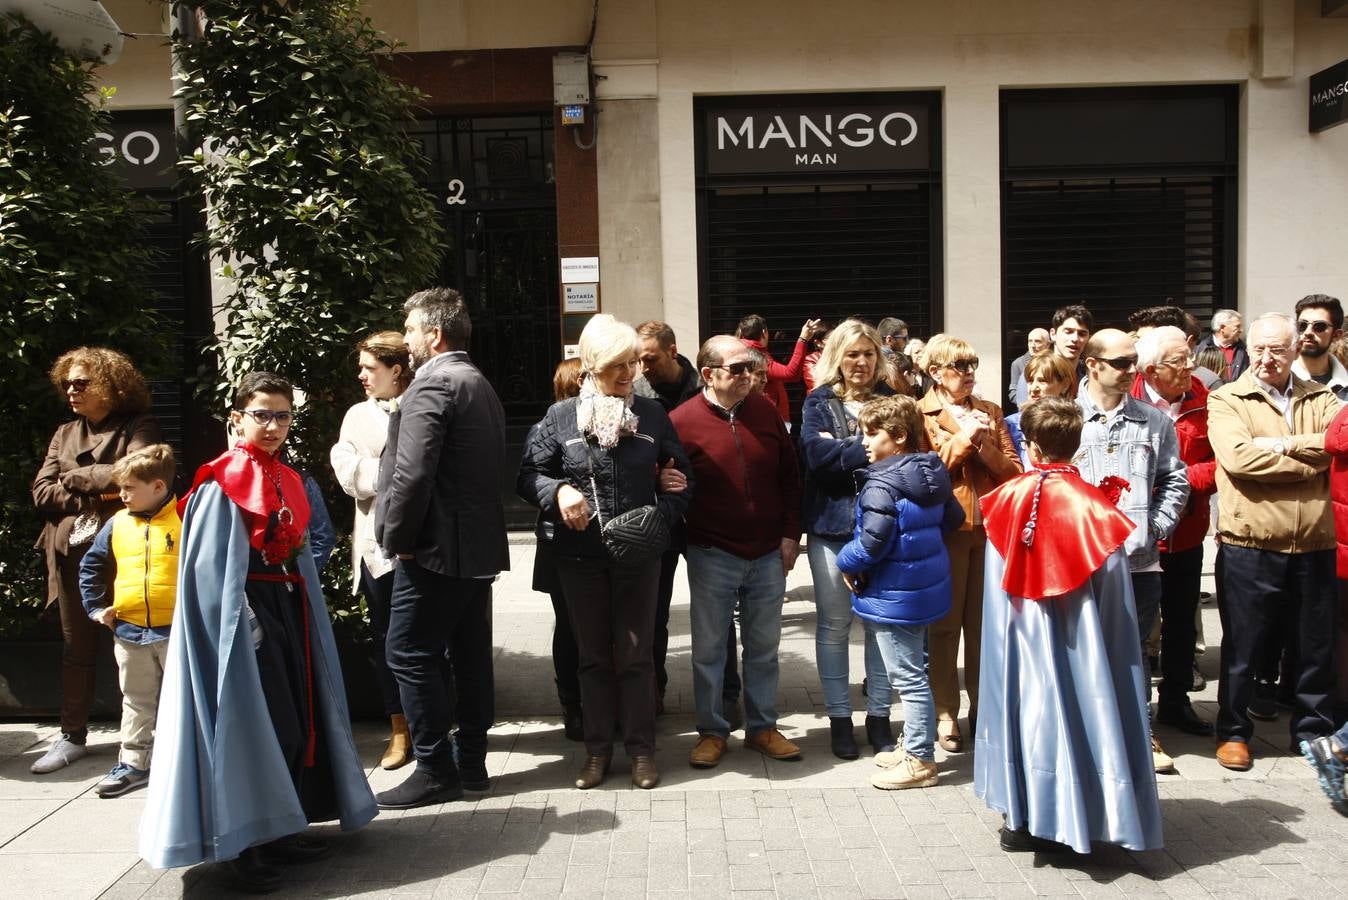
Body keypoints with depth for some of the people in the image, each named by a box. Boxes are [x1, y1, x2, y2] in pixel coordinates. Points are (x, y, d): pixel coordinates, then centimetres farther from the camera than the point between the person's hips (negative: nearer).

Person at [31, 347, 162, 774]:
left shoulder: (139, 427, -1)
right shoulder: (65, 434, 15)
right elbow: (41, 492, 6)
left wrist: (75, 478, -8)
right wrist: (97, 496, -9)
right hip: (72, 555, 5)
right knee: (76, 649, 13)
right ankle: (72, 736, 24)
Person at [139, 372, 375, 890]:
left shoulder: (288, 481, 12)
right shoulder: (221, 486, -10)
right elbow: (209, 570, -14)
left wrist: (303, 610, 10)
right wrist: (241, 623, -19)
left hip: (289, 608, 8)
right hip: (245, 614, -8)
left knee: (295, 721, 10)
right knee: (251, 727, -3)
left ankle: (280, 829, 23)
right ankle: (242, 847, 8)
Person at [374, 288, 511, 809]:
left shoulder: (432, 385, -14)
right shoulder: (480, 385, 17)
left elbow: (412, 473, -23)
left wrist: (397, 537, -12)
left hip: (437, 548, -10)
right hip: (480, 545, 10)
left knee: (411, 654, -2)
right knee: (470, 654, 12)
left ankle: (436, 771, 3)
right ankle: (470, 762, 21)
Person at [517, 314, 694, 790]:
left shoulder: (652, 414, 2)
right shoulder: (561, 416, -1)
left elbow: (681, 477, 7)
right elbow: (528, 475, 3)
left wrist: (661, 517, -11)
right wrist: (558, 491, -18)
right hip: (580, 556, 0)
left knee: (635, 656, 8)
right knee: (594, 657, 12)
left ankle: (641, 749, 21)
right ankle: (597, 749, 24)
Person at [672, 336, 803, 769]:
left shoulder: (765, 412, 3)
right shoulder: (682, 421, -9)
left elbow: (789, 476, 8)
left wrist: (790, 534, 4)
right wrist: (687, 536, -13)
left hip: (768, 554, 3)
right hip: (712, 556, -3)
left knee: (764, 646, 13)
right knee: (709, 647, 7)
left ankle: (763, 727, 28)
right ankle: (712, 731, 22)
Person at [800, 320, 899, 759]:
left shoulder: (890, 399, 9)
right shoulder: (818, 402, 4)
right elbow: (816, 454, -12)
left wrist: (842, 449, -15)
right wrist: (870, 449, -17)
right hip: (832, 524, -1)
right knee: (834, 625, 6)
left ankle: (879, 717, 19)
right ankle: (839, 718, 17)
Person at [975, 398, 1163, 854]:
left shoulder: (1008, 499, -6)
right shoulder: (1091, 504, -13)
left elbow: (998, 581, 4)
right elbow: (1113, 598, -9)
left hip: (1019, 637, 3)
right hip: (1074, 642, -2)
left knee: (1027, 703, 13)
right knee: (1071, 705, 8)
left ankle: (1021, 816, 21)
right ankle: (1052, 820, 16)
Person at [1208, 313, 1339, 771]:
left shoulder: (1319, 398, 10)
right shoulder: (1226, 400, -2)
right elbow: (1238, 457, -19)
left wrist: (1283, 445, -18)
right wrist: (1315, 461, -12)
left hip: (1314, 548, 4)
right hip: (1248, 548, -3)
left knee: (1316, 646, 16)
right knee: (1242, 645, 8)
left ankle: (1313, 729, 34)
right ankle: (1233, 730, 24)